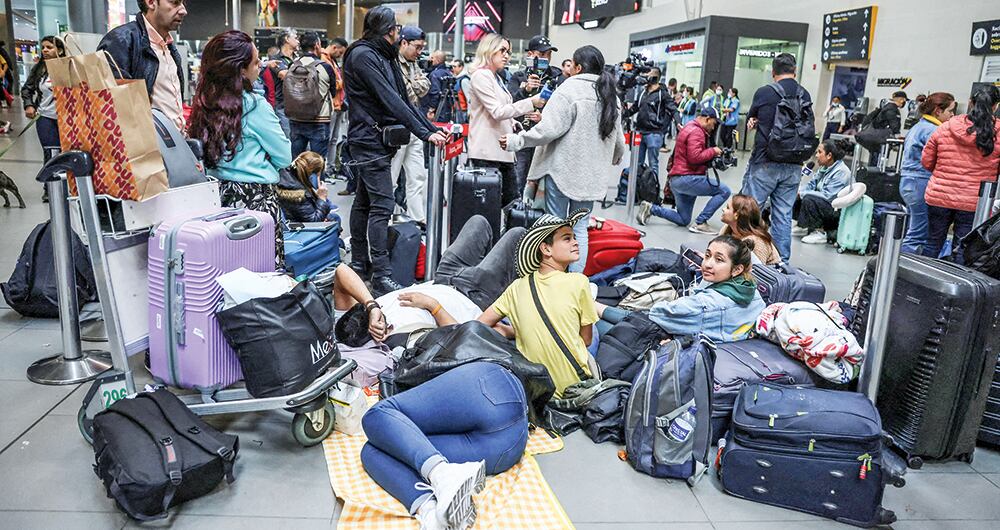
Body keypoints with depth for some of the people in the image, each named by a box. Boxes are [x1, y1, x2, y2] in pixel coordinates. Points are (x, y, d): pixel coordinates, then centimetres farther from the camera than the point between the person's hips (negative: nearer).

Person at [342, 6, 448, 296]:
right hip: (369, 140, -10)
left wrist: (434, 129, 6)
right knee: (382, 206, -13)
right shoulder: (363, 55, -12)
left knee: (364, 202, 13)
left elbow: (404, 100, 14)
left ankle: (359, 264, 21)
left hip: (378, 140, 10)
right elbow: (390, 100, -19)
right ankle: (381, 276, -12)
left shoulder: (383, 56, 16)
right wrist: (425, 133, -20)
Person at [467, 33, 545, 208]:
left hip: (503, 150, 10)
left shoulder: (497, 77, 22)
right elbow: (497, 112, -17)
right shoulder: (480, 76, -7)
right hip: (487, 153, -10)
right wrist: (530, 102, -18)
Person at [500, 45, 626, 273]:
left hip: (563, 168, -6)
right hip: (592, 174, 6)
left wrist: (517, 141, -10)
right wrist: (615, 159, 38)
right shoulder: (611, 96, 11)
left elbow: (549, 129, -19)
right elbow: (618, 139, 18)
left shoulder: (570, 88, -11)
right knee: (580, 228, 11)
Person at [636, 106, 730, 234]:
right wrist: (713, 151, -9)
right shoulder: (696, 131, -11)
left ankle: (650, 208, 9)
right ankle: (700, 223, -13)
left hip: (677, 179, 11)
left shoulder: (689, 128, 21)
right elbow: (695, 157, -22)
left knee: (683, 220, 17)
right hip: (687, 177, -10)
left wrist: (711, 153, 12)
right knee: (725, 191, -14)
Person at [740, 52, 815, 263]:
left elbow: (750, 120, 7)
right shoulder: (805, 95, 3)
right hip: (793, 166, 4)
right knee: (783, 215, 9)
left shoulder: (764, 93, -7)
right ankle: (782, 260, 14)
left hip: (765, 163, -4)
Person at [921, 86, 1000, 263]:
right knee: (962, 251, 6)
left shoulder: (945, 128, -3)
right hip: (973, 203, -2)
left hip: (938, 197, 2)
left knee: (933, 243, 16)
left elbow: (926, 161, 5)